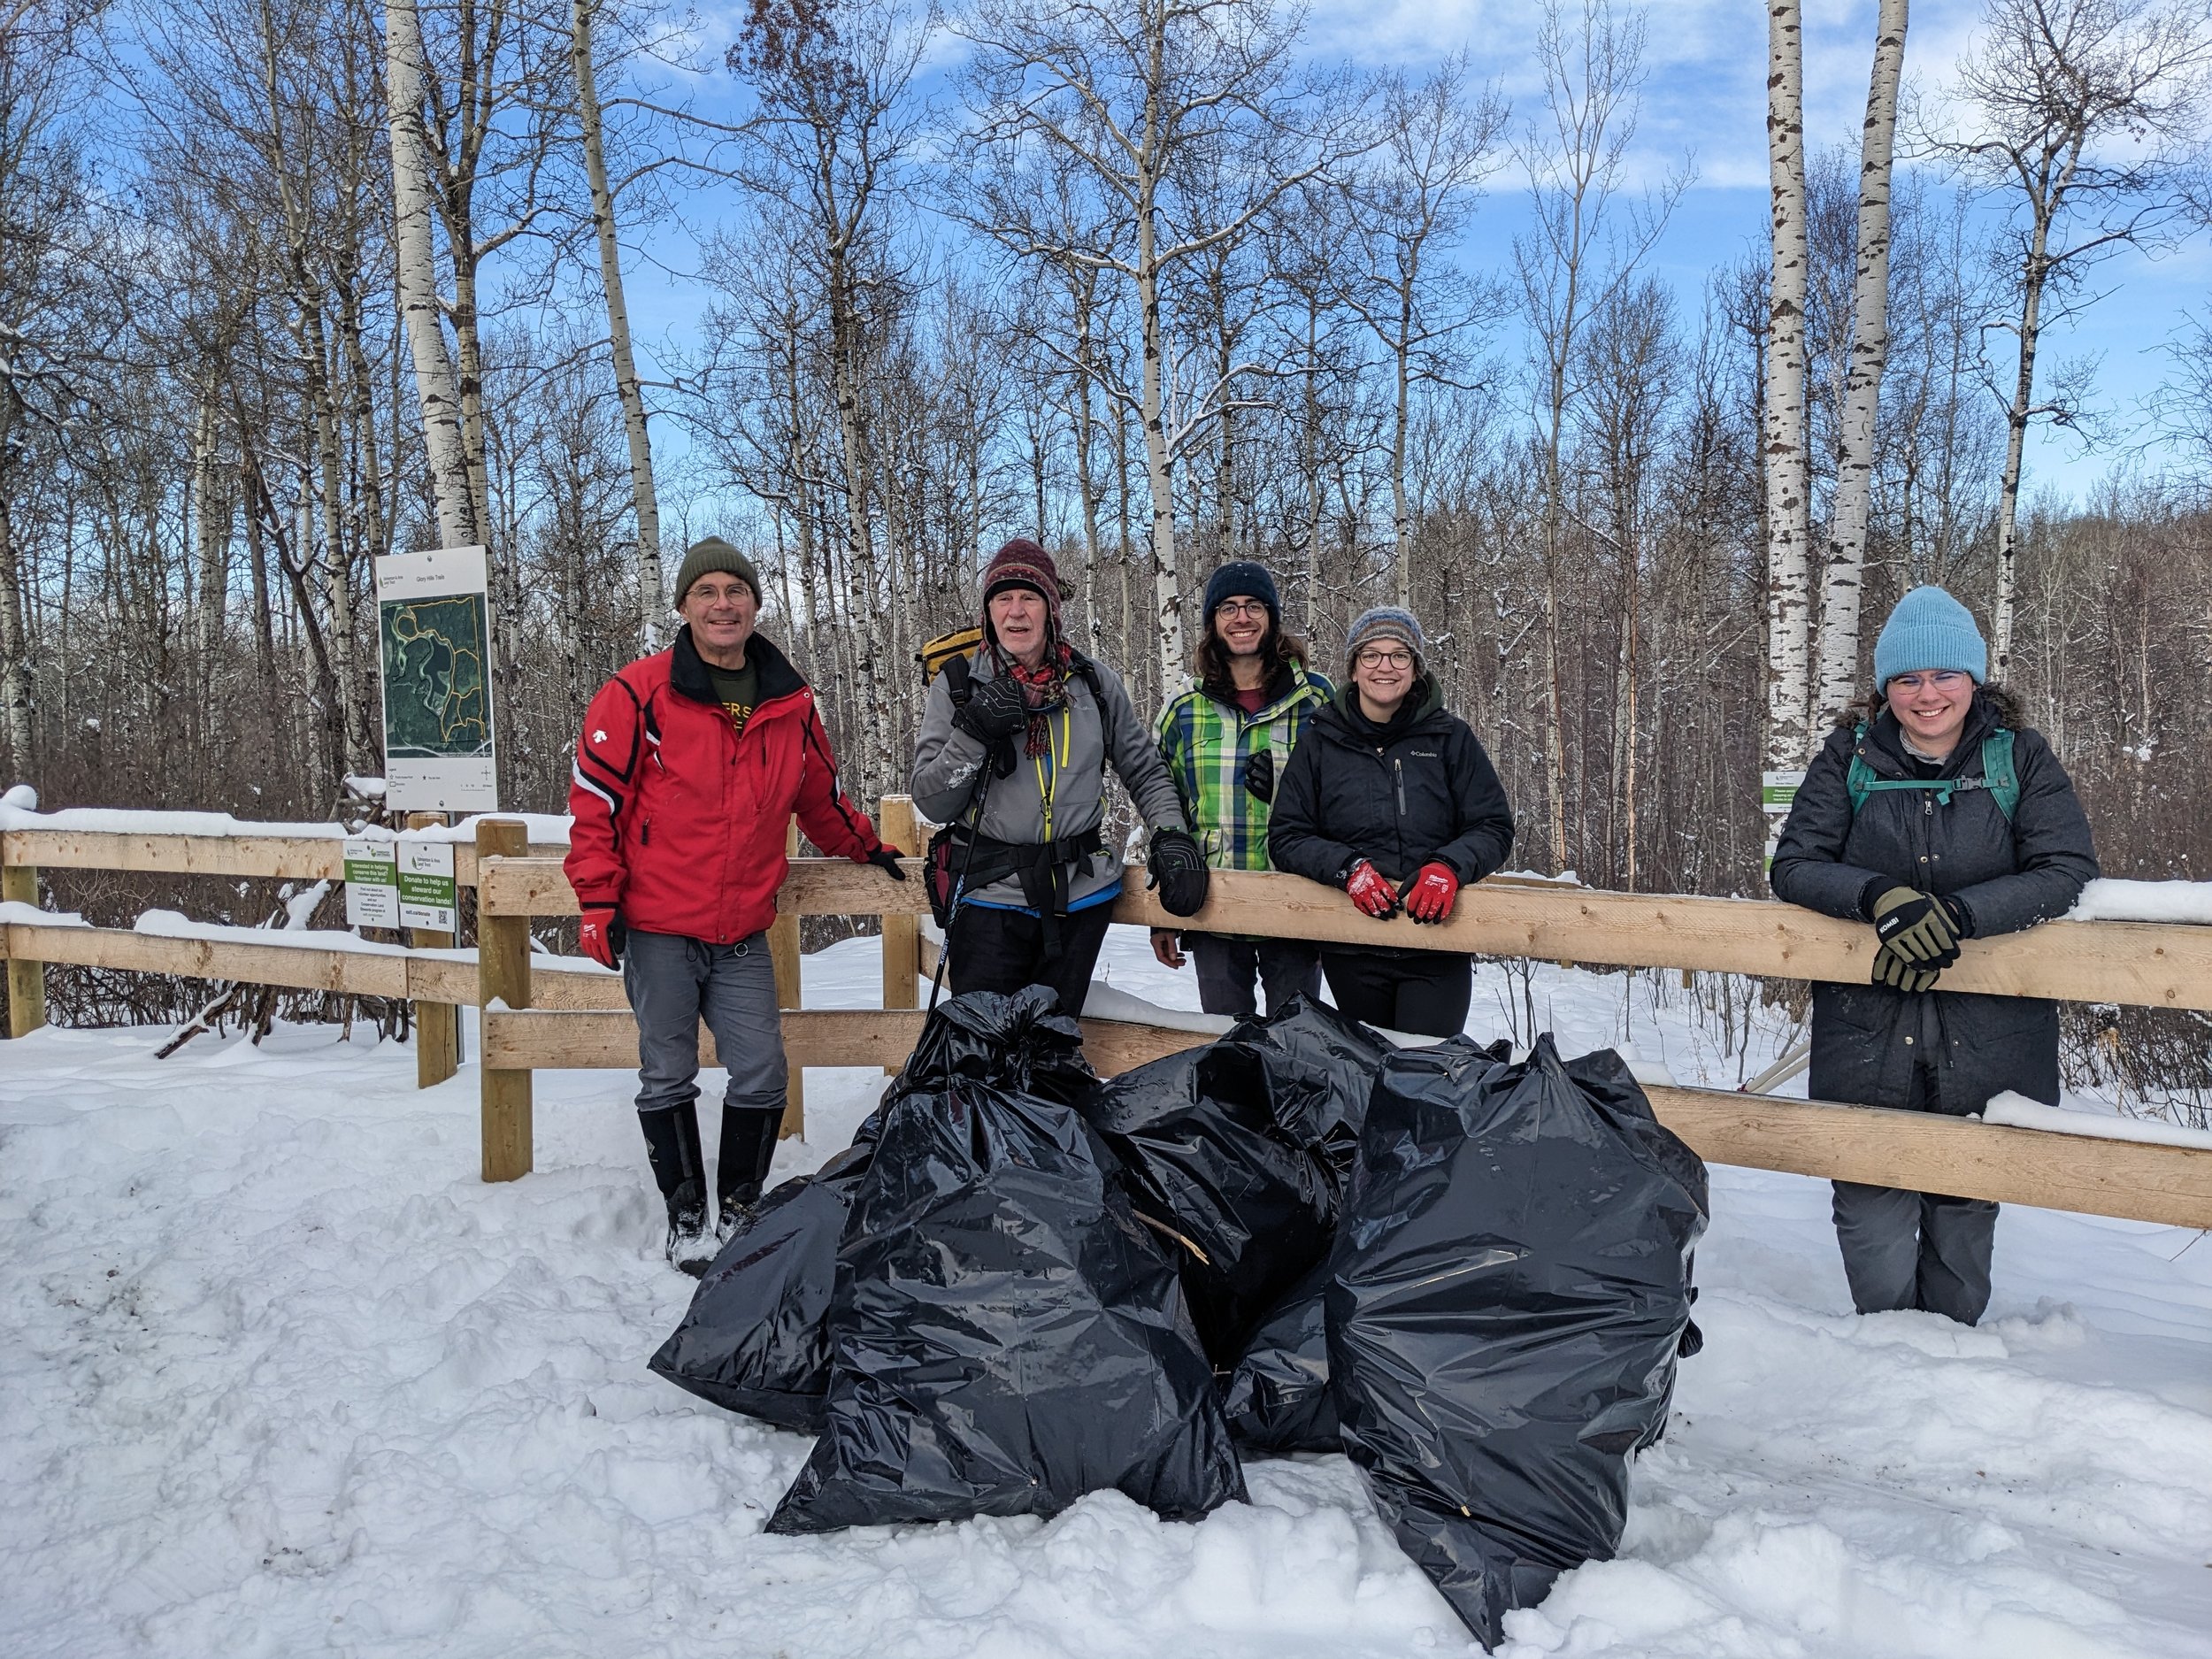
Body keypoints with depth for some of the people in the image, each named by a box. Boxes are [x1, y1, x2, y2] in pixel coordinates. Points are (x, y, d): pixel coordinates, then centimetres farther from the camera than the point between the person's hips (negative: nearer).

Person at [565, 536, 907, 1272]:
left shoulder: (791, 703, 5)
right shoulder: (639, 693, -7)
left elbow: (820, 797, 22)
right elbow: (595, 798, -5)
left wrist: (867, 849, 32)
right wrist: (598, 901, -8)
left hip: (743, 935, 3)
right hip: (657, 929, -3)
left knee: (762, 1075, 2)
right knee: (668, 1076, 6)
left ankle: (740, 1208, 22)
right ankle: (685, 1215, 21)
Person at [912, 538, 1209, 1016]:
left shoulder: (1094, 682, 6)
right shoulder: (957, 685, 0)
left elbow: (1145, 769, 16)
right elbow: (931, 802, -2)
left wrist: (1171, 836, 1)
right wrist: (973, 732, -16)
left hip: (1081, 897, 2)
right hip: (991, 893, -2)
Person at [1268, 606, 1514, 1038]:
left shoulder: (1450, 738, 4)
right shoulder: (1321, 744, 5)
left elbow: (1494, 829, 3)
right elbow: (1286, 838, 3)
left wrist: (1450, 865, -17)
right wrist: (1347, 867, -14)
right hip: (1352, 955, 1)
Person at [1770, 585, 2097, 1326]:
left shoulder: (2020, 760, 2)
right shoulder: (1849, 758, 3)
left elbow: (2067, 869, -8)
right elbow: (1793, 866, -2)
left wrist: (1956, 913, -22)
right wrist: (1883, 896, -21)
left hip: (1986, 1038, 0)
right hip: (1868, 1035, 0)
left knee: (1965, 1213, 11)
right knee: (1873, 1216, -1)